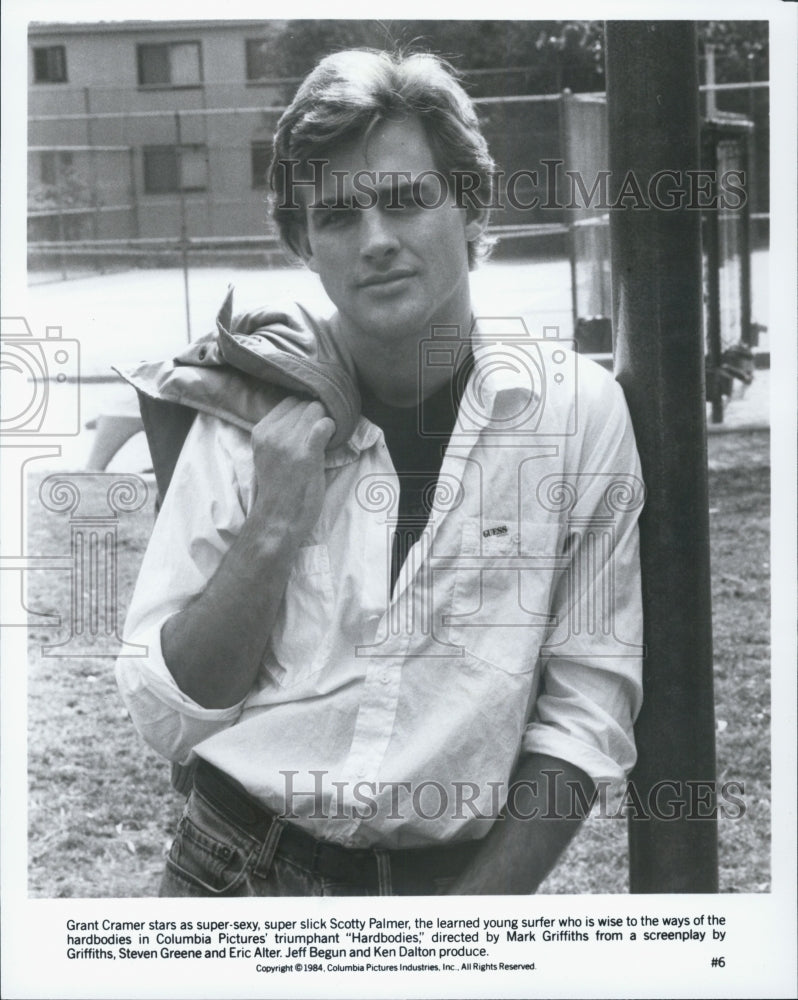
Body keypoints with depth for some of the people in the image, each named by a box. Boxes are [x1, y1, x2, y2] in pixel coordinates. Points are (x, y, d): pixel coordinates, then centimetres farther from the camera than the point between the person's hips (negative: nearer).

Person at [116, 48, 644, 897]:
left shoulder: (576, 408, -7)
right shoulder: (250, 418, -6)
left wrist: (480, 905, -13)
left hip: (460, 880, 0)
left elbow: (587, 705, -5)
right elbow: (167, 720, -7)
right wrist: (272, 525, -18)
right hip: (240, 871, 1)